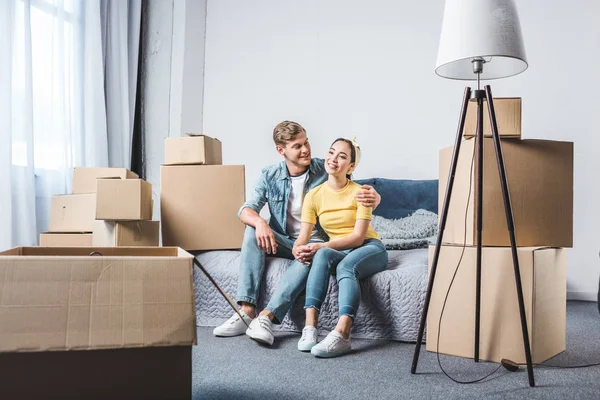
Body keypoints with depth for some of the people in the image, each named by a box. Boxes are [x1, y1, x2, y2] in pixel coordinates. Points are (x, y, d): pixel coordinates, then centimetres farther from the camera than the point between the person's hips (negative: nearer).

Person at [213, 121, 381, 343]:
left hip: (314, 242, -2)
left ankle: (266, 317, -41)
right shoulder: (269, 176, -3)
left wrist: (373, 198, -34)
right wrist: (260, 222, -34)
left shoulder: (325, 170, -8)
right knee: (253, 230, -26)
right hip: (283, 241, 3)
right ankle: (246, 312, -32)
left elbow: (361, 193, -7)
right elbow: (246, 209, -9)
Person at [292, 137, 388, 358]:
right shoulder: (314, 195, 0)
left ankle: (341, 335, -52)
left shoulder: (360, 192, -9)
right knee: (322, 255, -33)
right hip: (338, 251, 2)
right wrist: (298, 249, -28)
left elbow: (358, 236, -16)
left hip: (369, 249, -2)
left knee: (345, 265, -36)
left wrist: (322, 246, -29)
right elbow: (303, 237, -3)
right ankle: (309, 327, -40)